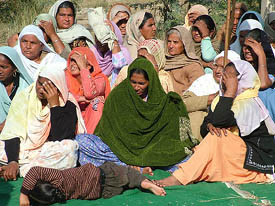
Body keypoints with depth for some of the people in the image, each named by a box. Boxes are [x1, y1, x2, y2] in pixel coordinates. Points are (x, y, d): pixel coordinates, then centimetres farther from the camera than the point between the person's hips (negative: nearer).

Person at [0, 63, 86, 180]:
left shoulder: (68, 105, -9)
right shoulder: (24, 96, -4)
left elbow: (59, 138, -20)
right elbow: (12, 133, -9)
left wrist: (54, 104, -21)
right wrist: (12, 161, -25)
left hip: (50, 152, -1)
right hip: (23, 148, 1)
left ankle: (22, 169, -27)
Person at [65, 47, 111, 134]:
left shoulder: (99, 79, -12)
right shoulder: (66, 76, -2)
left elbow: (89, 94, -35)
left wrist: (83, 67, -27)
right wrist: (82, 99, -25)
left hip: (91, 120, -2)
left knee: (97, 102, -27)